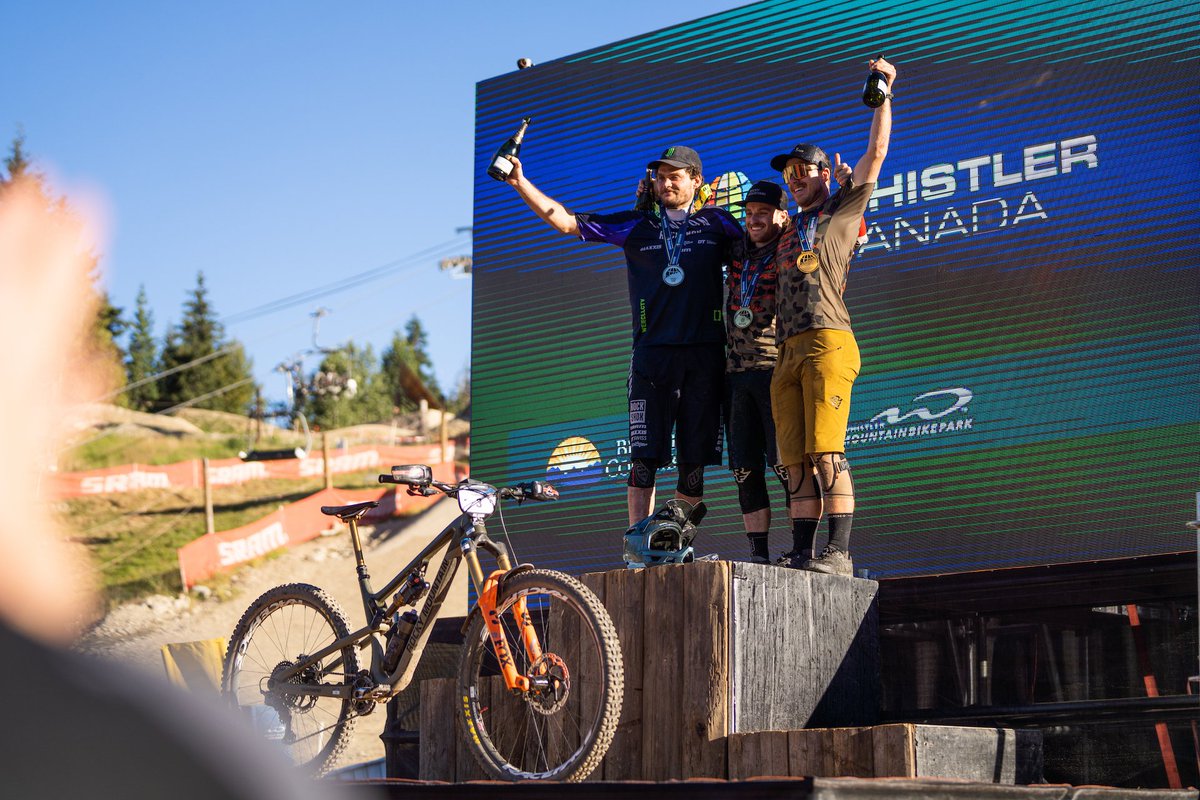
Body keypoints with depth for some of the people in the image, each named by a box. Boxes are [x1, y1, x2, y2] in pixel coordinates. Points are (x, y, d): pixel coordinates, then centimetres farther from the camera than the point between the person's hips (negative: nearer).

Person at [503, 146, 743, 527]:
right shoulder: (636, 225, 14)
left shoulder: (717, 223, 13)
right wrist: (521, 183, 5)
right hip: (652, 352, 0)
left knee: (694, 460, 1)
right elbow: (565, 220, 13)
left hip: (705, 355, 0)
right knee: (644, 458, -7)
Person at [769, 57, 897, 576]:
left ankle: (839, 553, -20)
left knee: (826, 453, -16)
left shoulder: (843, 209, 13)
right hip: (788, 352, 6)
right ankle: (801, 553, -2)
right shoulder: (789, 231, 30)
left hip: (827, 343, -6)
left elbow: (877, 152, 8)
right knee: (796, 460, 0)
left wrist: (884, 95, 9)